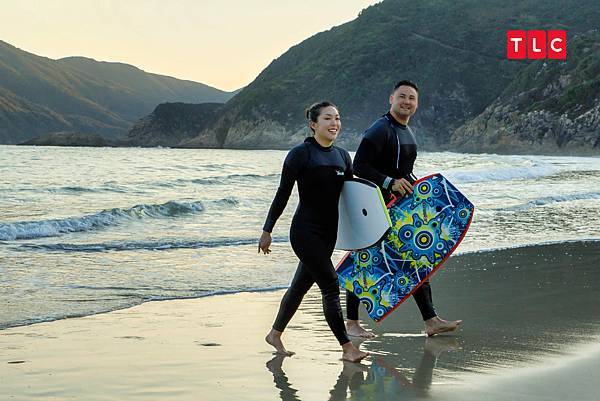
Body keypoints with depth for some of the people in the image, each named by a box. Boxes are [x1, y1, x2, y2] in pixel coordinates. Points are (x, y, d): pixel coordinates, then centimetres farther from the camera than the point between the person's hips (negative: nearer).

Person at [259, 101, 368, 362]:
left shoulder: (342, 156, 9)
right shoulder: (300, 153, -10)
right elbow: (283, 194, -8)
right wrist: (267, 230, -8)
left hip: (329, 233, 7)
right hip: (305, 231, -7)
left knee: (301, 285, 16)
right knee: (330, 286, -11)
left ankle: (275, 334, 32)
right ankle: (347, 348, -7)